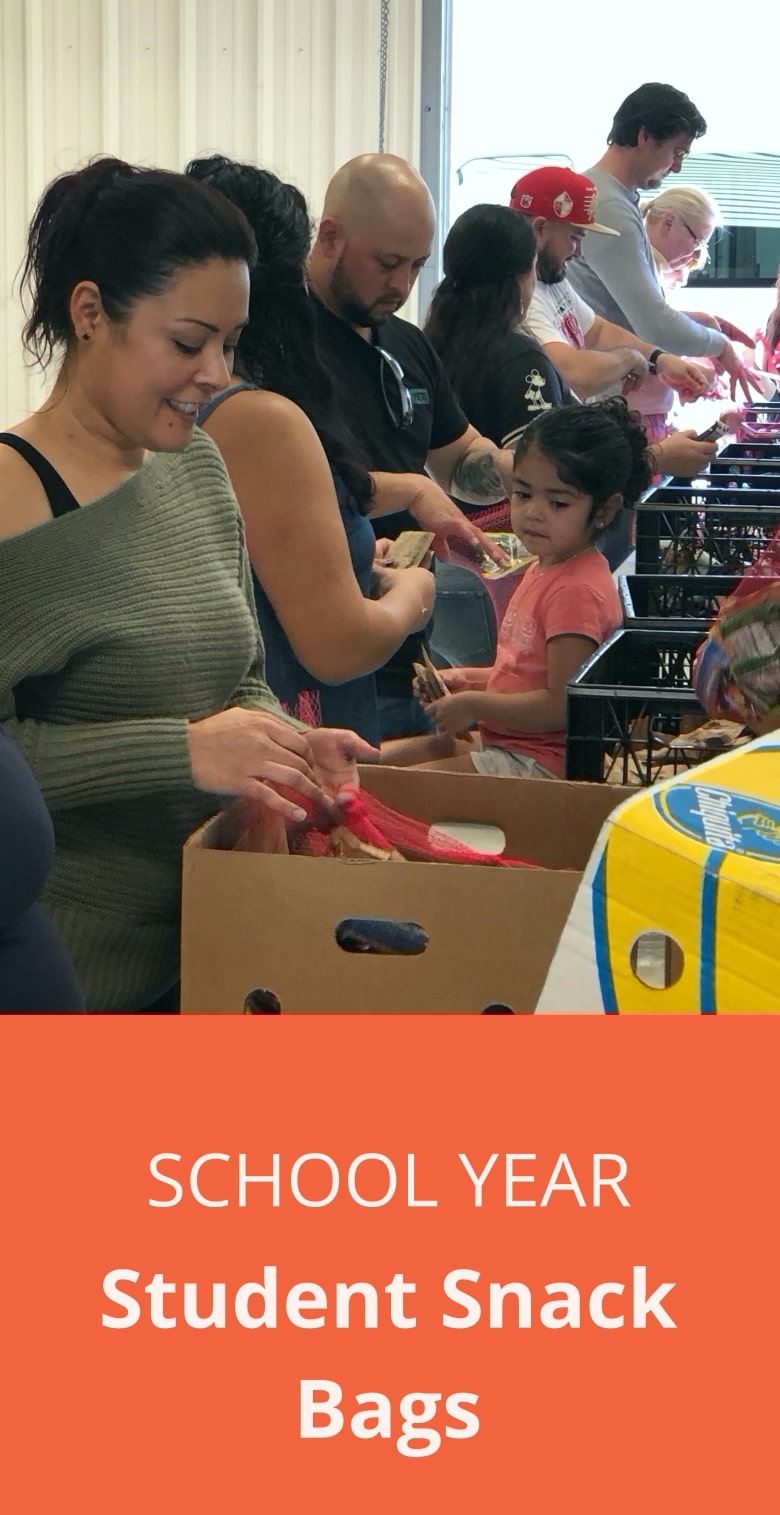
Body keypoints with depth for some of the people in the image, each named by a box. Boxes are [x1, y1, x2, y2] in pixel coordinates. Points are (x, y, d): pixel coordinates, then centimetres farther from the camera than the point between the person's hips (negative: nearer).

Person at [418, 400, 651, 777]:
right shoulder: (543, 569, 10)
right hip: (501, 743, 10)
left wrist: (473, 704, -15)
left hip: (542, 765, -10)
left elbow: (562, 707, -24)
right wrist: (466, 679, 7)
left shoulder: (577, 591, -21)